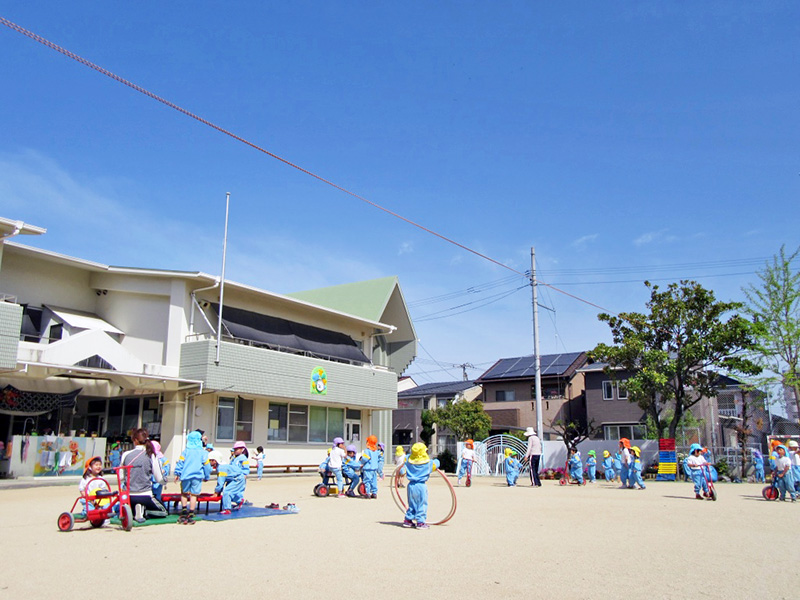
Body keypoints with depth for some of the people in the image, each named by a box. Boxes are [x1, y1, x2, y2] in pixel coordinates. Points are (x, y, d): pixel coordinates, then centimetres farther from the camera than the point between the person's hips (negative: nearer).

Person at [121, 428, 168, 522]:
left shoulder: (126, 455, -1)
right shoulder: (151, 455, -6)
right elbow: (159, 479, 1)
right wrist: (164, 480, 25)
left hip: (129, 496, 3)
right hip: (145, 496, -2)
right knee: (164, 512, 22)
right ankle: (143, 511, -8)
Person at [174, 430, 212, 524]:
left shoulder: (185, 451, 2)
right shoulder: (203, 453, 3)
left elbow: (180, 462, 0)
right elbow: (207, 465, 6)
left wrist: (177, 474, 8)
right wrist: (206, 477, 16)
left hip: (186, 475, 0)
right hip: (197, 477, 0)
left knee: (184, 493, 18)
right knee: (193, 495, 3)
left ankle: (184, 512, 13)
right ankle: (190, 516, 4)